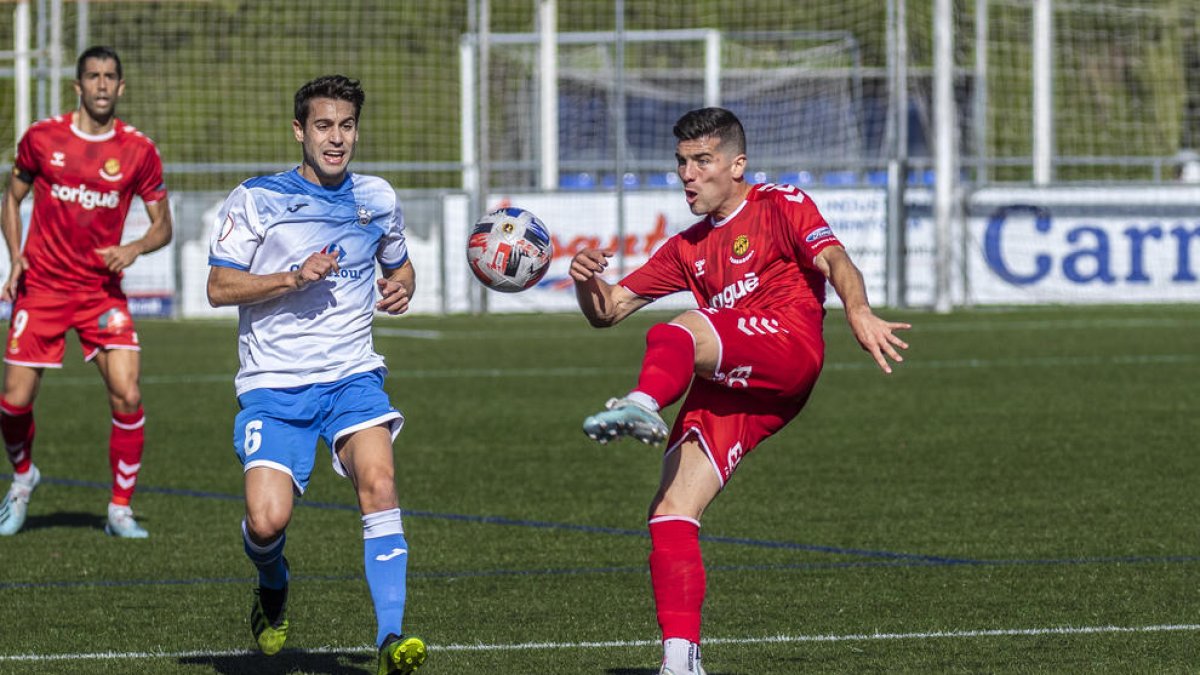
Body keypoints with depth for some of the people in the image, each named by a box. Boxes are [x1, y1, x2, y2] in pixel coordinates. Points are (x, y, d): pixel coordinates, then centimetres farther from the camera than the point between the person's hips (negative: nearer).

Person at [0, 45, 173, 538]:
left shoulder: (138, 151, -2)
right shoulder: (42, 138, -2)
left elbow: (162, 226, 6)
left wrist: (132, 250, -15)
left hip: (103, 290, 0)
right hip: (42, 288, 0)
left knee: (127, 395, -14)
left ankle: (121, 511, 0)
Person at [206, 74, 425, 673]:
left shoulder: (376, 198, 11)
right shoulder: (255, 199, 0)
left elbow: (398, 265, 28)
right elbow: (218, 287, -3)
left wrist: (400, 288, 4)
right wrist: (294, 277, -16)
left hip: (352, 376, 2)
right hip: (273, 383, -2)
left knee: (378, 482, -26)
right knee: (268, 519, -17)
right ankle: (273, 589, 22)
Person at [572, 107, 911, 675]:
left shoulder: (781, 206, 11)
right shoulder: (687, 249, 28)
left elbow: (831, 259, -8)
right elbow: (608, 311, 27)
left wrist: (858, 312, -30)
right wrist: (586, 282, 2)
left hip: (790, 349, -6)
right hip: (730, 391, 6)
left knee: (676, 332, -32)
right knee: (669, 516, -8)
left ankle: (645, 405, -62)